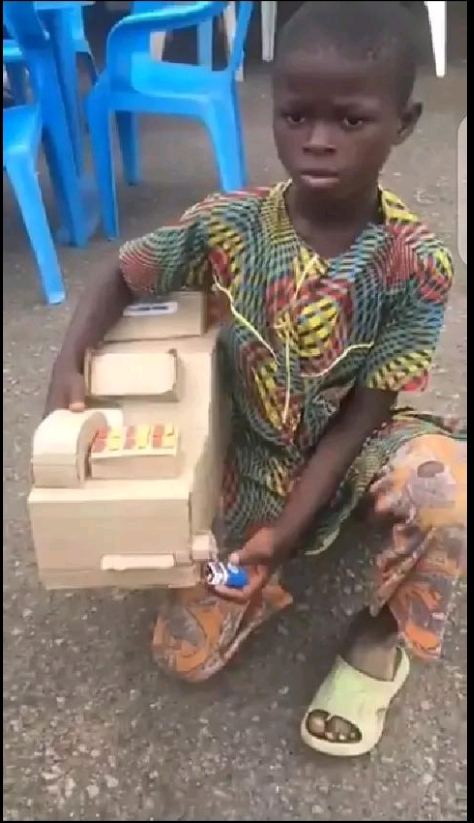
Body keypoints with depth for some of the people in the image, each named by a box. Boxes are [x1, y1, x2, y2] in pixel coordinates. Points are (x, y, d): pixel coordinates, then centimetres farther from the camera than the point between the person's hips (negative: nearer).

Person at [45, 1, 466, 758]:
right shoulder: (229, 226, -18)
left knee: (442, 481, -37)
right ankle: (276, 580, 25)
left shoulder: (417, 265, -23)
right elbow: (121, 279, -4)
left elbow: (358, 416, -19)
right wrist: (69, 365, -22)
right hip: (254, 457, 1)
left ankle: (380, 640, -5)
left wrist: (287, 531, -22)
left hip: (357, 448, -1)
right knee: (184, 656, -5)